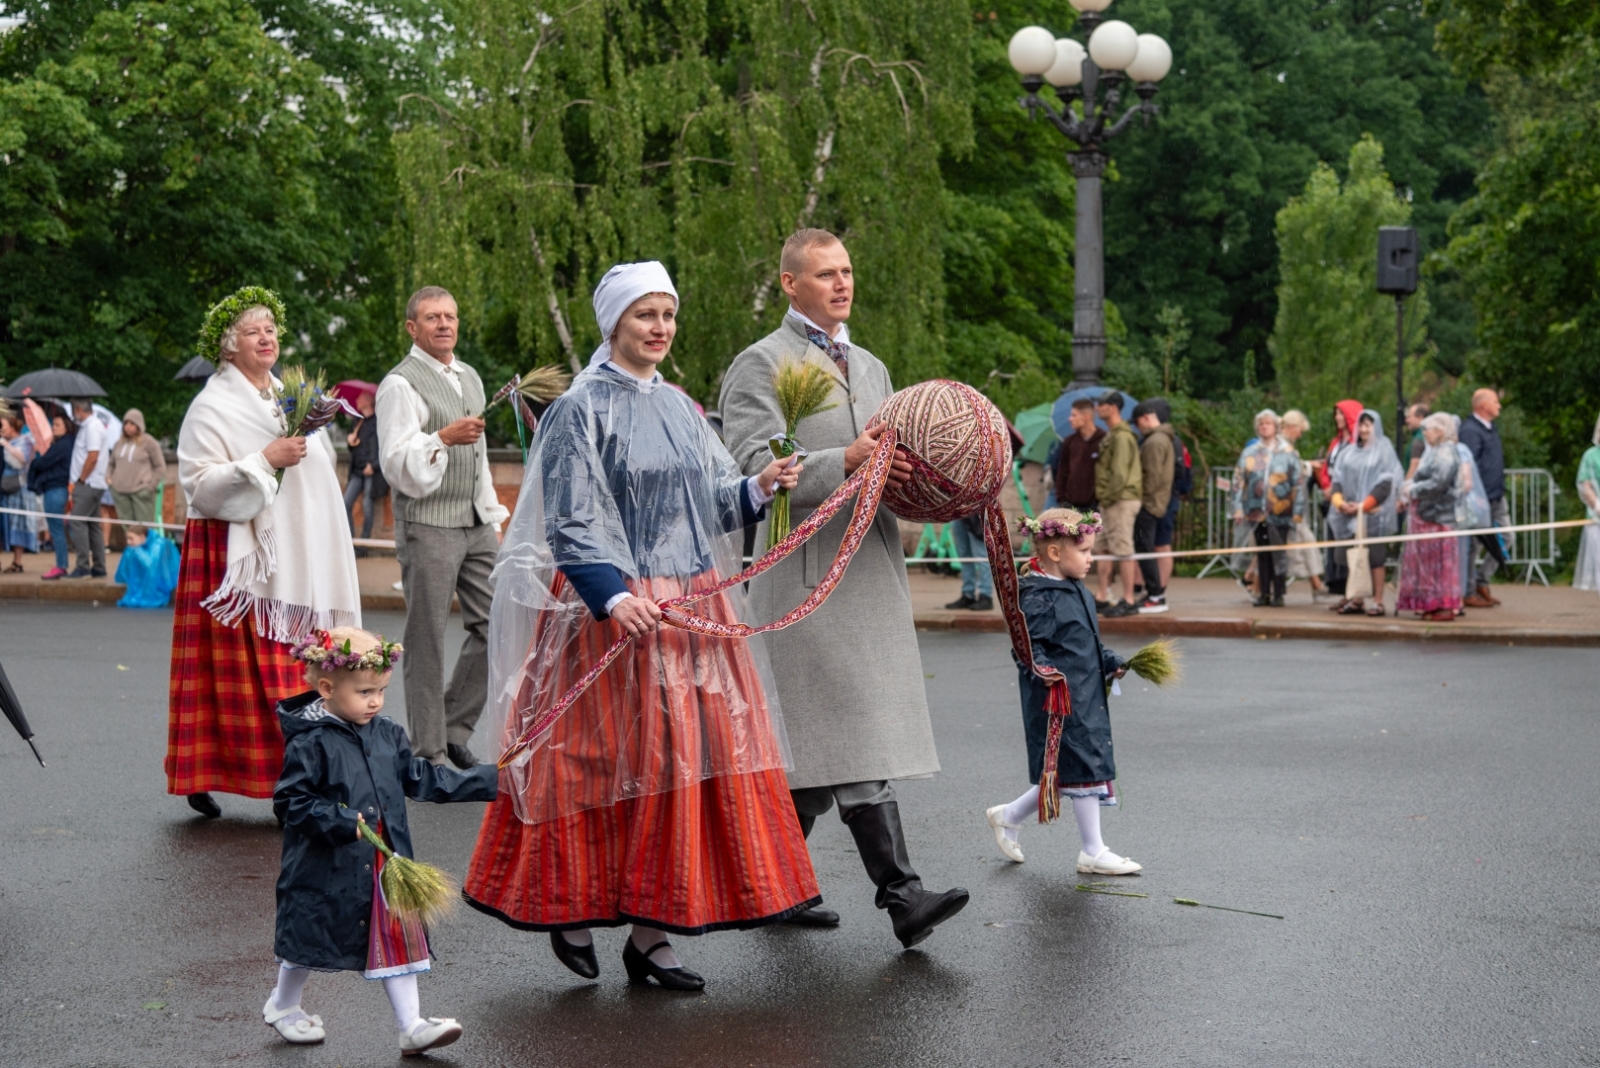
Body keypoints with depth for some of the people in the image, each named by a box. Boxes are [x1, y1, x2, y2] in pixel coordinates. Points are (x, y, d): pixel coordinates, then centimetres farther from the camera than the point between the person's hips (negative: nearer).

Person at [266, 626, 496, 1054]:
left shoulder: (387, 735, 4)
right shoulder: (310, 744, -17)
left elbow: (421, 779, 12)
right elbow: (290, 802, -17)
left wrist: (487, 781, 10)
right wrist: (339, 822, -26)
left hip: (384, 865, 6)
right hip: (328, 871, -5)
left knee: (396, 936, 4)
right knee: (312, 936, 11)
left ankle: (411, 1025, 9)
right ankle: (282, 1006, 36)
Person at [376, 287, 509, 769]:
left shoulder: (470, 378, 17)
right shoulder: (400, 384, -8)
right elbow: (396, 465, -15)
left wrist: (494, 517, 22)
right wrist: (444, 438, -29)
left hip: (476, 525, 7)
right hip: (427, 526, -7)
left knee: (494, 626, 5)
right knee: (427, 641, -2)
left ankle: (455, 727, 19)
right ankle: (428, 752, 5)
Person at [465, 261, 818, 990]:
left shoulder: (679, 407, 15)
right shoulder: (581, 409, -6)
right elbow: (569, 522, -12)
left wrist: (758, 488, -2)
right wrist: (612, 596, -25)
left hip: (692, 612, 7)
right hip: (613, 612, -7)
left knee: (687, 759, 3)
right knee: (602, 761, -2)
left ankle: (650, 934, 9)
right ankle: (571, 910, 17)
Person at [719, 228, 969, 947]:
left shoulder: (871, 369, 22)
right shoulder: (760, 366, -2)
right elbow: (753, 468, -15)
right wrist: (846, 462, -25)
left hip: (873, 567, 8)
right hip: (808, 571, -8)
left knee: (820, 740, 10)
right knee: (855, 734, -12)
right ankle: (901, 894, -15)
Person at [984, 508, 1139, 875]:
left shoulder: (1076, 592, 15)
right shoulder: (1039, 598, -16)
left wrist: (1111, 663, 16)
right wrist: (1043, 671, -36)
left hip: (1086, 698, 10)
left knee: (1066, 775, 13)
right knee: (1086, 767, -4)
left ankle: (1008, 817, 29)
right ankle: (1092, 852, 6)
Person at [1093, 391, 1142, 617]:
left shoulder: (1122, 437, -15)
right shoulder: (1112, 435, 17)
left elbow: (1120, 473, -21)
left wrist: (1108, 498, -18)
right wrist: (1103, 499, 15)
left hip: (1121, 500, -11)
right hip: (1111, 501, 11)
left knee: (1123, 550, -7)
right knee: (1106, 549, 13)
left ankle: (1129, 601, -4)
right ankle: (1102, 598, 18)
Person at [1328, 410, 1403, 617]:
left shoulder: (1383, 451, 1)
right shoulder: (1348, 452, 15)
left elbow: (1386, 483, -7)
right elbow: (1337, 479, 11)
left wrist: (1363, 506, -14)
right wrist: (1339, 501, -8)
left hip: (1373, 514, -5)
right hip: (1349, 513, 5)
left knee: (1374, 556, -7)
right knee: (1352, 557, 2)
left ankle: (1378, 601, -5)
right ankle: (1356, 600, 7)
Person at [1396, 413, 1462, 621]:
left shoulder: (1446, 454, -14)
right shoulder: (1432, 452, 16)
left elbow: (1437, 483, -23)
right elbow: (1421, 477, 20)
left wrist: (1413, 490, -13)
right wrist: (1409, 485, 1)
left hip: (1437, 515, -10)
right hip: (1424, 514, 10)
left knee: (1439, 561, -5)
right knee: (1425, 560, 11)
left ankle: (1446, 606, -1)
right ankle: (1431, 604, 15)